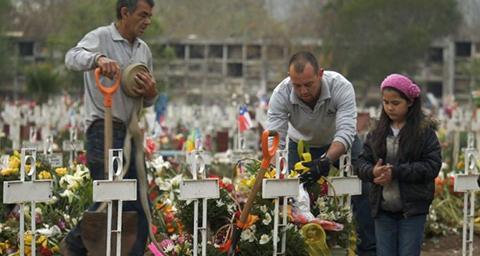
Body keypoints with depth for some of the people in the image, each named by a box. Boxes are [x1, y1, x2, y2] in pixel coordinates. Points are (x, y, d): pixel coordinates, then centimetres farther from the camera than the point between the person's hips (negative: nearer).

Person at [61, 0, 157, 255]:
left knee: (139, 205, 5)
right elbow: (72, 57, -27)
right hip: (105, 129, -7)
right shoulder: (101, 37, -6)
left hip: (130, 132, 7)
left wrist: (151, 94, -1)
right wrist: (98, 59, -47)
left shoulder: (144, 50, 16)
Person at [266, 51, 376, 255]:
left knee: (363, 191, -9)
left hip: (340, 143, -1)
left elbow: (346, 132, -43)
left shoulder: (341, 87, -36)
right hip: (302, 144, 1)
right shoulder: (281, 94, -32)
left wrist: (325, 161, -60)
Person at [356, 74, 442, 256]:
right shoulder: (378, 132, 8)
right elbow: (362, 162, 9)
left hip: (412, 209, -4)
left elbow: (432, 166, -12)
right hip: (383, 209, 4)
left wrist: (396, 172, -20)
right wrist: (373, 172, -15)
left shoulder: (424, 131, -5)